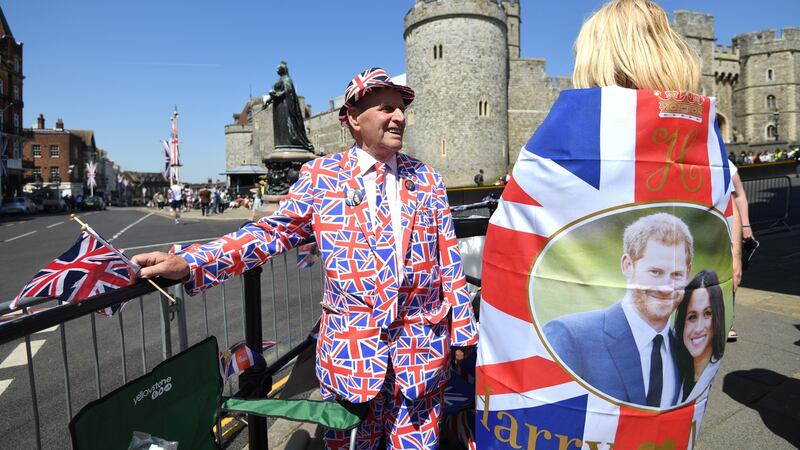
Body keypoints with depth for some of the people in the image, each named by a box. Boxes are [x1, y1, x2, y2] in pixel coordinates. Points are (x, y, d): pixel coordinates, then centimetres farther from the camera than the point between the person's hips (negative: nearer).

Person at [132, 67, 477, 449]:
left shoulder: (426, 179, 5)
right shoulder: (320, 176, -1)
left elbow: (448, 258, 6)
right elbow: (273, 232, -5)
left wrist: (461, 327, 6)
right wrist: (188, 264, -15)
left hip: (423, 346, 2)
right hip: (351, 343, -1)